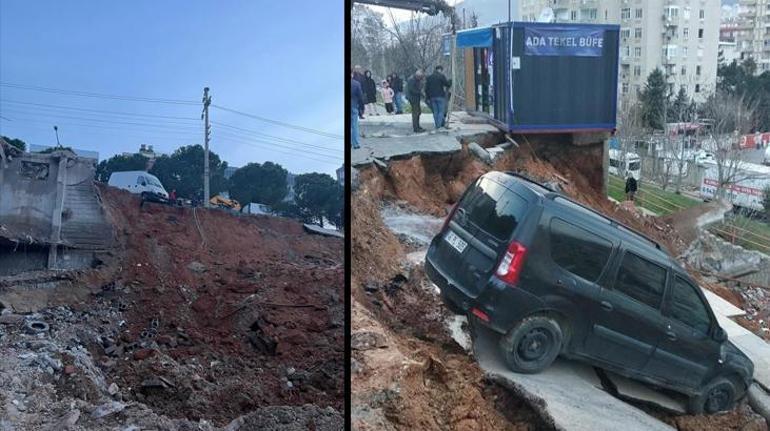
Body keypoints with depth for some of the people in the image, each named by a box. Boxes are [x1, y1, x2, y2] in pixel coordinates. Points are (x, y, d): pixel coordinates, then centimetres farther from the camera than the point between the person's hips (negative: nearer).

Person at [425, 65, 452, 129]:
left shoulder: (429, 78, 11)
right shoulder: (441, 76, -6)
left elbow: (426, 89, 11)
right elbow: (448, 84, -6)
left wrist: (428, 98, 16)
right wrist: (450, 82, 17)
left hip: (432, 97, 5)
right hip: (440, 97, -5)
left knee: (435, 112, 9)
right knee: (441, 111, -1)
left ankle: (437, 125, 9)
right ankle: (439, 125, -10)